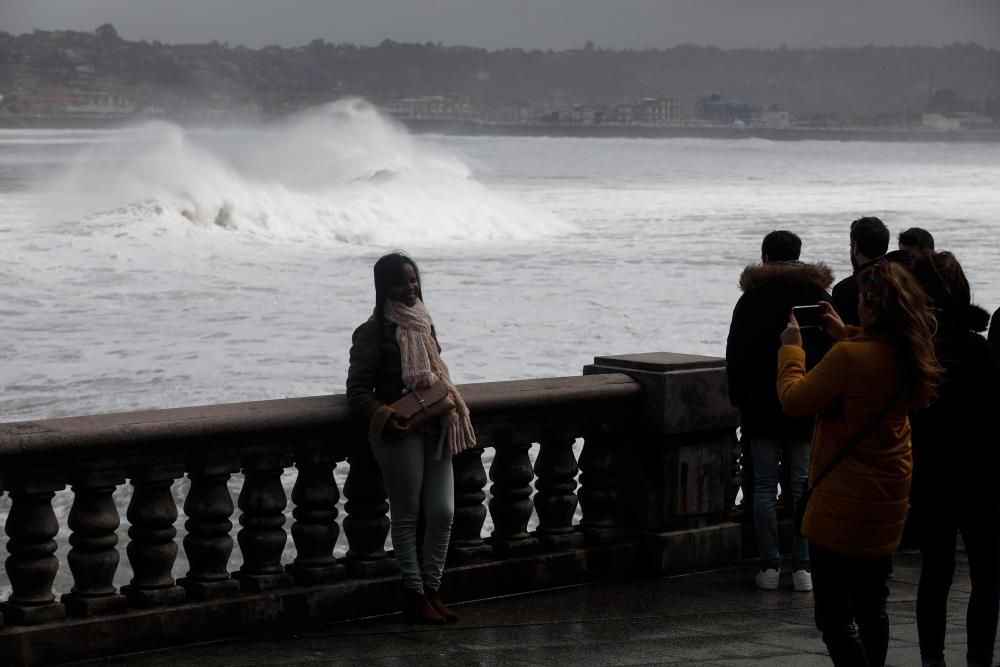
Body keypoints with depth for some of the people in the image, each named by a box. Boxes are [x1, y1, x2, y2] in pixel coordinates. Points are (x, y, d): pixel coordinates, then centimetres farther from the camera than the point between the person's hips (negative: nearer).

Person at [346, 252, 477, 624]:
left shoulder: (423, 325, 15)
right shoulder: (374, 334, -6)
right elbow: (357, 390, -7)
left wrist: (453, 405, 7)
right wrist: (383, 416, -24)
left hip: (435, 427, 6)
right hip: (400, 431, -6)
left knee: (443, 512, 3)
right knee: (406, 515, 1)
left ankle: (431, 589, 15)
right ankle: (413, 594, 9)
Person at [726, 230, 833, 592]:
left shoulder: (751, 300, -1)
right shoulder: (819, 297, 4)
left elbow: (736, 356, 0)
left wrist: (739, 399, 9)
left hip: (762, 409, -2)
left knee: (764, 487, 3)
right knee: (804, 487, 4)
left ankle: (769, 566, 0)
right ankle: (803, 568, 0)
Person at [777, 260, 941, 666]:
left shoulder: (850, 357, -24)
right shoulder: (911, 355, -1)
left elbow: (794, 400, -15)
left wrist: (791, 348, -2)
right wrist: (846, 336, 20)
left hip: (843, 503, -8)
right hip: (889, 500, 8)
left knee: (834, 616, -3)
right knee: (872, 608, 18)